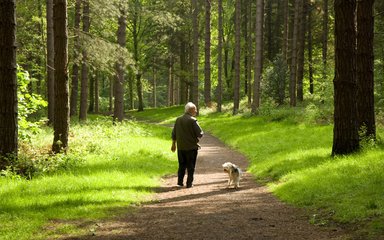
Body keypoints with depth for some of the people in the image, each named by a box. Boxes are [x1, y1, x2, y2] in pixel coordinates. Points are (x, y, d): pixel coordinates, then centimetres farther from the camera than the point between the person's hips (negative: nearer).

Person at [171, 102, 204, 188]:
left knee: (182, 165, 15)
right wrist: (197, 137, 6)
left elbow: (174, 133, 12)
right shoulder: (192, 120, -14)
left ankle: (180, 182, 14)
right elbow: (200, 134, -17)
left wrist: (174, 144, 22)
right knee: (191, 166, 5)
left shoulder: (178, 120, 5)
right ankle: (189, 183, 6)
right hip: (191, 147, -5)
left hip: (181, 147, 5)